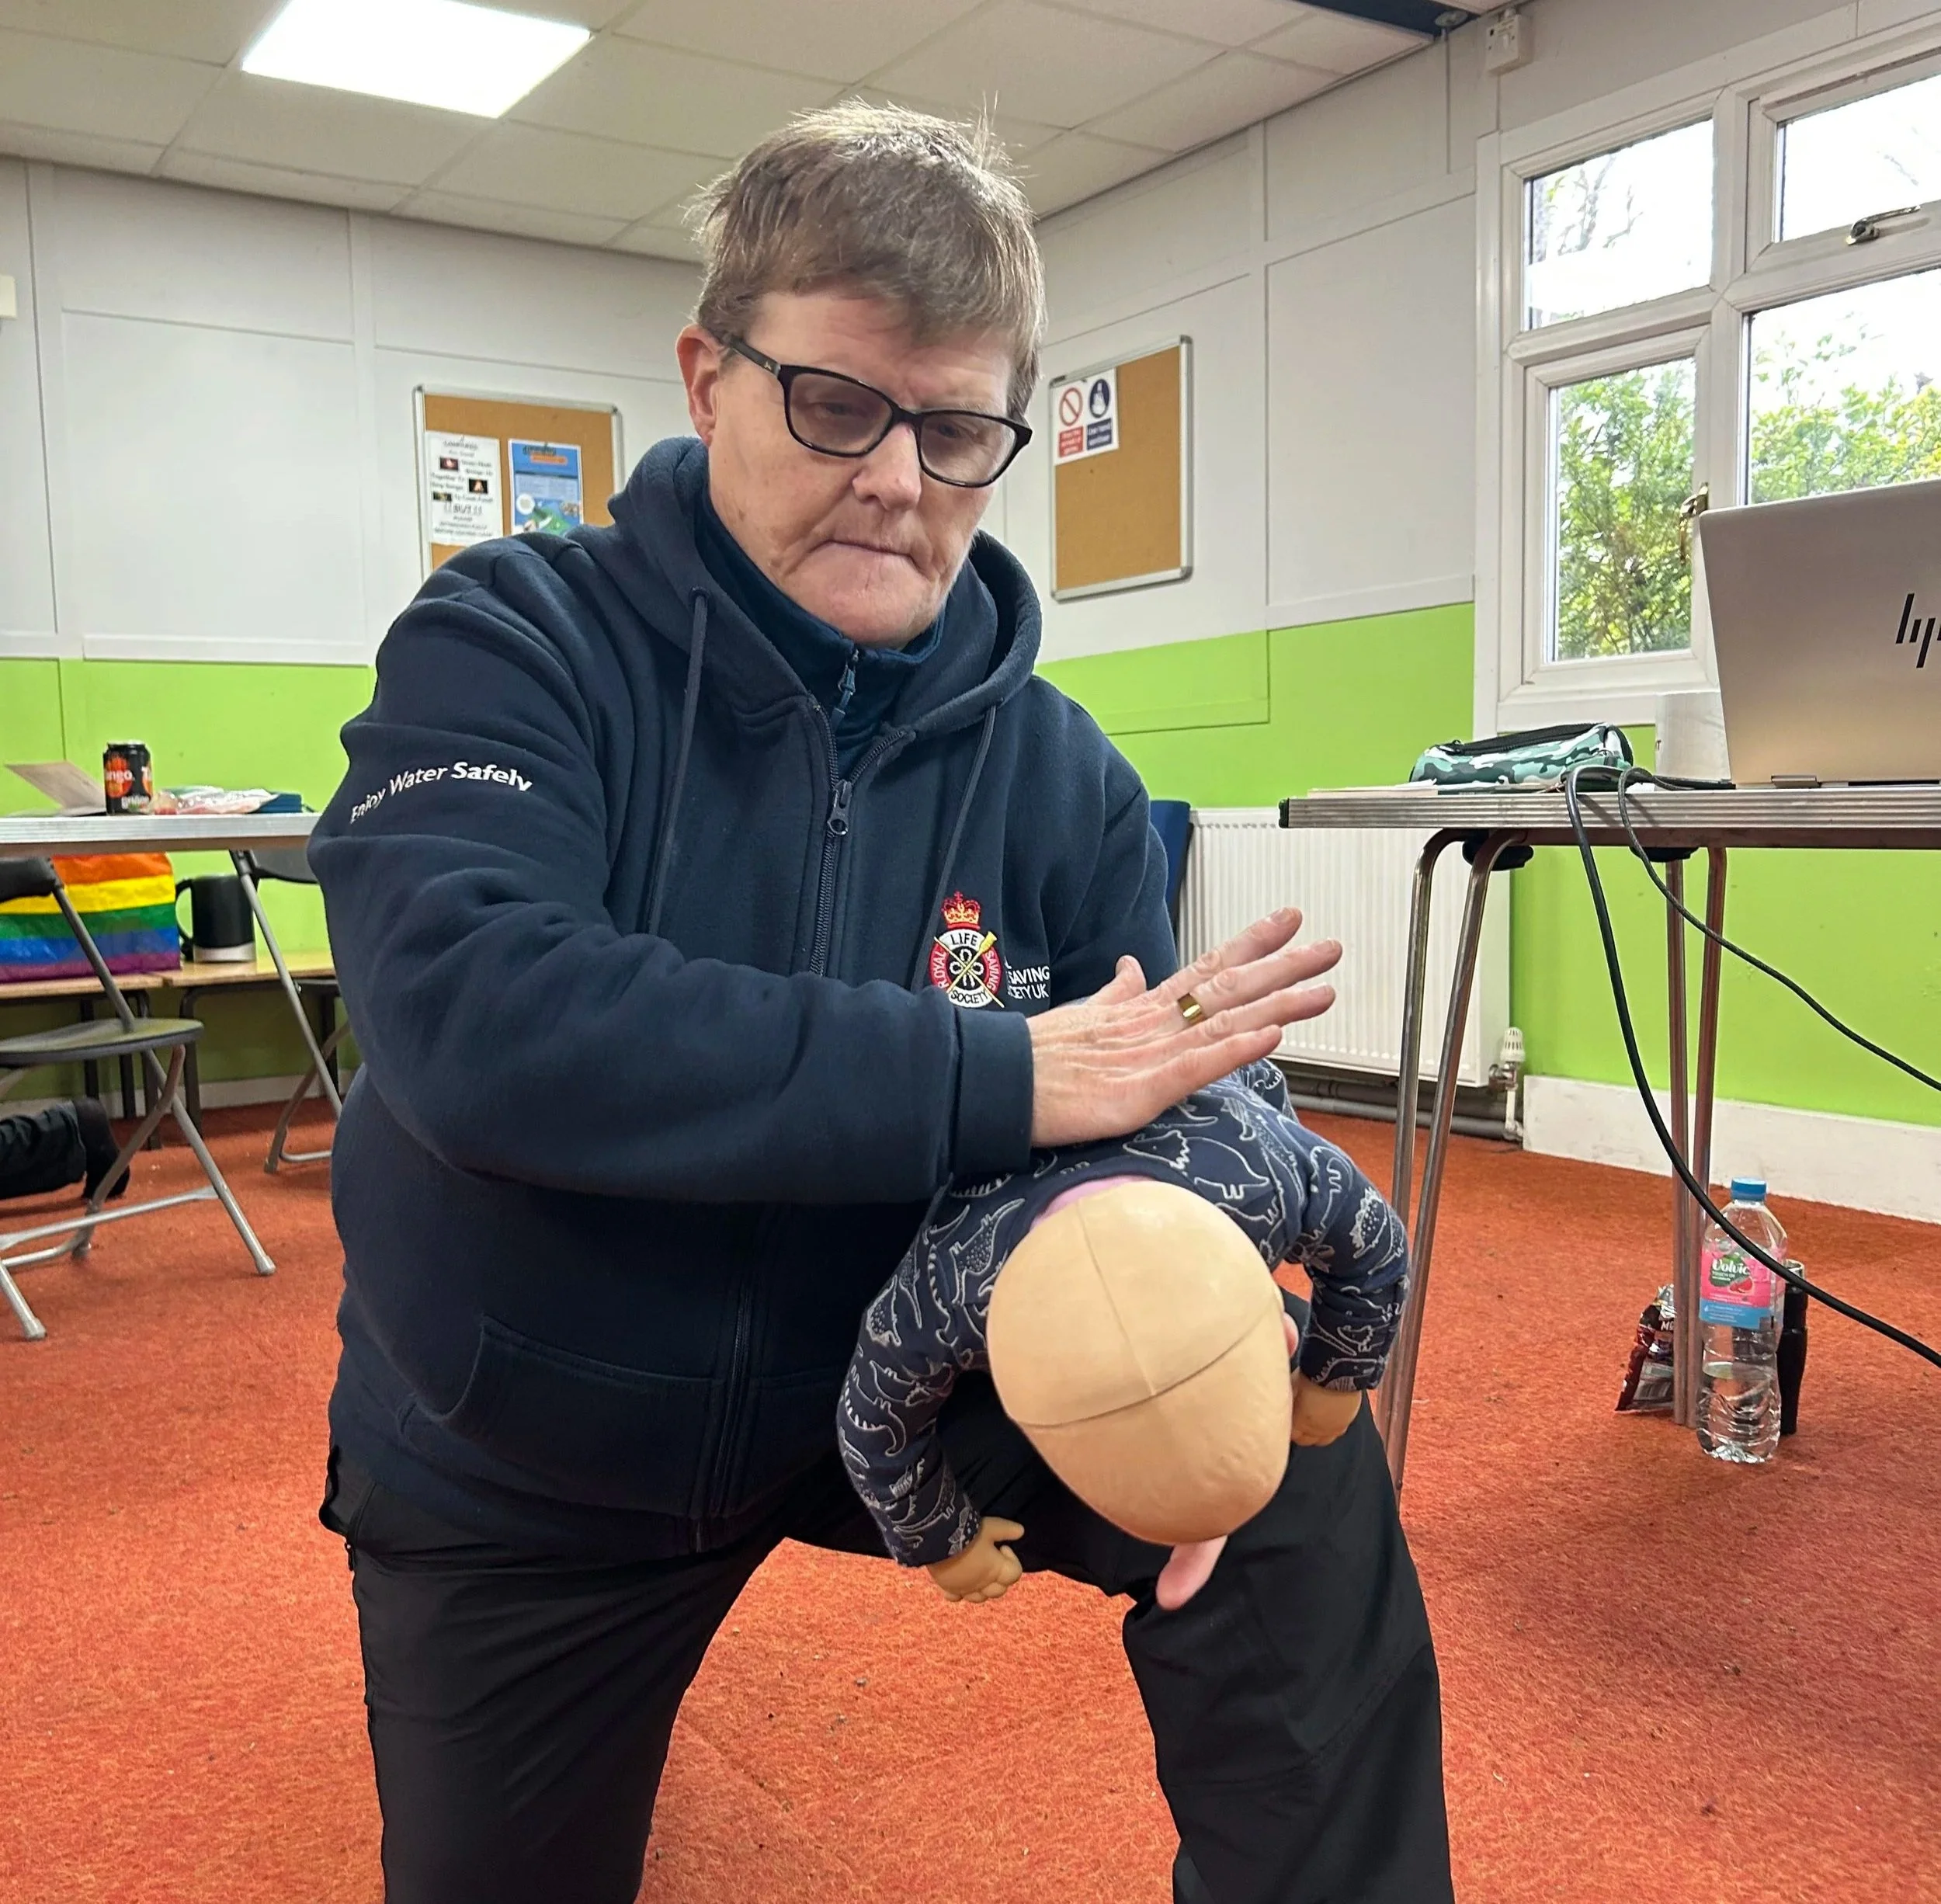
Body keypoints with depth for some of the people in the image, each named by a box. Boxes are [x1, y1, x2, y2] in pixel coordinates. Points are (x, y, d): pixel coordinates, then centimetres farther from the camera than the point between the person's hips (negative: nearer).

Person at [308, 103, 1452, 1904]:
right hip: (516, 1472, -1)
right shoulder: (511, 644, -19)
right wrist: (996, 1075, -40)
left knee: (1303, 1483, -15)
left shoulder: (1059, 774, -11)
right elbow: (472, 1013, -37)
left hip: (895, 1387, 2)